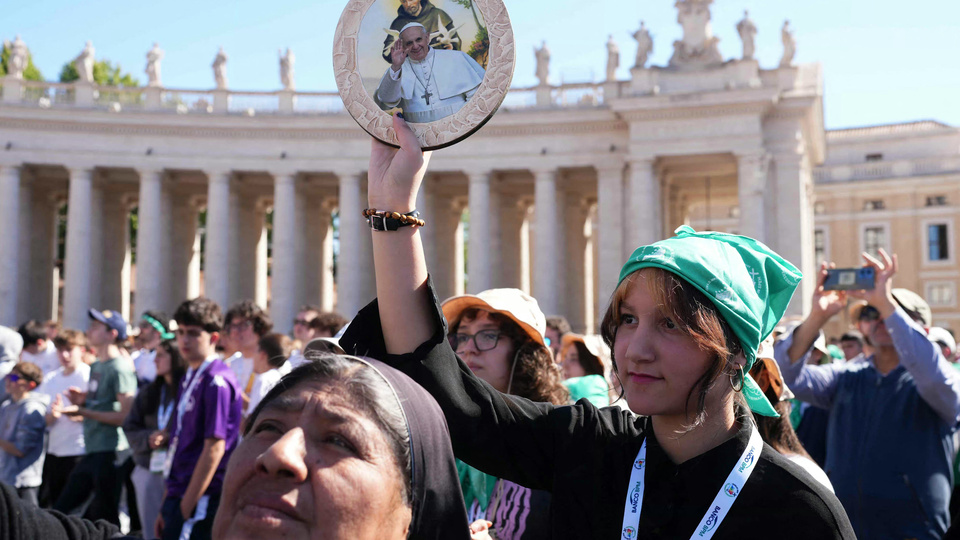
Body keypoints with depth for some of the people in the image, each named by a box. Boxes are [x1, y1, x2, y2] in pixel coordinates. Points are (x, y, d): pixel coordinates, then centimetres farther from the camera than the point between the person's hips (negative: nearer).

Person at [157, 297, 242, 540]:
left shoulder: (217, 381, -13)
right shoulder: (190, 377, 13)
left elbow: (215, 447, -17)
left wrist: (187, 506, -16)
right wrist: (167, 507, 17)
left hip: (202, 500, -8)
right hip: (180, 496, 8)